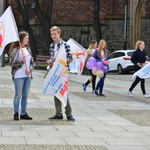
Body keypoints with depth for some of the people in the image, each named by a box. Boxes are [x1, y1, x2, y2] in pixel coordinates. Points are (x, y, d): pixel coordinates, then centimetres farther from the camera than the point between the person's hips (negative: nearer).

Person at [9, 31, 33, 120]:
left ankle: (23, 113, 14)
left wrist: (29, 69, -3)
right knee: (18, 95, -3)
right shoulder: (16, 50, -5)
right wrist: (21, 61, -19)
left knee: (25, 96, 8)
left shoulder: (28, 50, 13)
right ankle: (16, 113, 4)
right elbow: (12, 63, -8)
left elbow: (31, 62, 15)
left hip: (27, 75, 6)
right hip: (18, 76, -6)